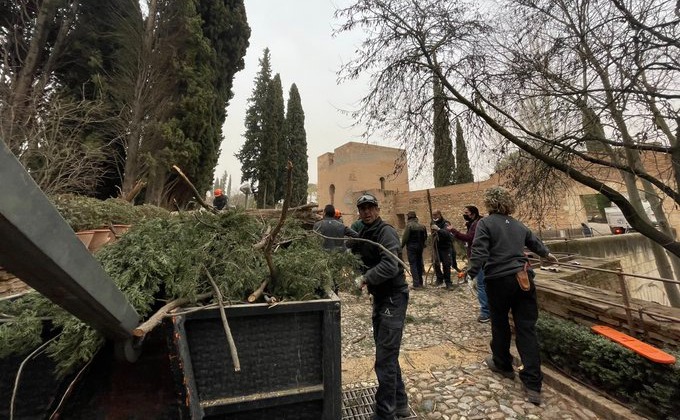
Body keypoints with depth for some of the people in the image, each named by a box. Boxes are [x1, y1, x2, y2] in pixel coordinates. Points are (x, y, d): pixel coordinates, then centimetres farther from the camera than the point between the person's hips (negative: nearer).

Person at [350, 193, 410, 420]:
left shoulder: (386, 232, -18)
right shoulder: (363, 234, 9)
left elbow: (391, 266, -30)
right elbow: (367, 262, 17)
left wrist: (365, 279, -26)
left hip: (394, 297, -9)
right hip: (379, 297, 9)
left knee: (385, 358, -2)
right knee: (388, 354, 20)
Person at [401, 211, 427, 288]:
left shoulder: (409, 225, -12)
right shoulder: (422, 226, 6)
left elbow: (405, 237, -14)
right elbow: (425, 237, 10)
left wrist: (401, 246, -5)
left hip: (411, 247, -6)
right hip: (420, 247, 6)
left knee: (413, 264, -1)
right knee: (419, 263, 15)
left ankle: (416, 284, -5)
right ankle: (420, 283, 25)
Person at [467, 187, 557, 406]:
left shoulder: (485, 223, -7)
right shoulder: (517, 224, 14)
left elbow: (479, 251, -19)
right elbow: (534, 241, 32)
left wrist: (471, 273, -18)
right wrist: (546, 253, 51)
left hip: (499, 279, -5)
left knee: (500, 324, 15)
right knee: (526, 328, 8)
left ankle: (502, 364, 35)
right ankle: (533, 384, 11)